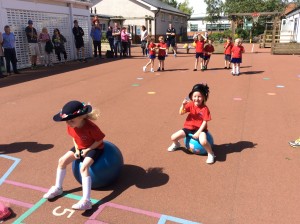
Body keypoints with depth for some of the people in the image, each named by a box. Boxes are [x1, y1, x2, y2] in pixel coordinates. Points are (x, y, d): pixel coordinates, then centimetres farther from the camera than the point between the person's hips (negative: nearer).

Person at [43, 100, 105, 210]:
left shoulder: (90, 127, -33)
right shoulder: (70, 125, -14)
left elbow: (99, 140, -20)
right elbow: (74, 137, 5)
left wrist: (88, 149, -23)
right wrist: (76, 149, -8)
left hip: (94, 148, -7)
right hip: (80, 147, 8)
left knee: (83, 167, -29)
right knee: (62, 160, -2)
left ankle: (86, 201, -31)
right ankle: (58, 188, 17)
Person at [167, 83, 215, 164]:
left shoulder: (205, 108, -15)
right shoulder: (190, 105, -4)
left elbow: (205, 122, -16)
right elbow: (181, 113, -7)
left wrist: (198, 132, -22)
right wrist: (183, 105, -26)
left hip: (200, 128, -4)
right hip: (189, 127, 4)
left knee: (203, 141, -36)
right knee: (173, 137, -8)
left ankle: (210, 154, -5)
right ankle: (176, 144, 31)